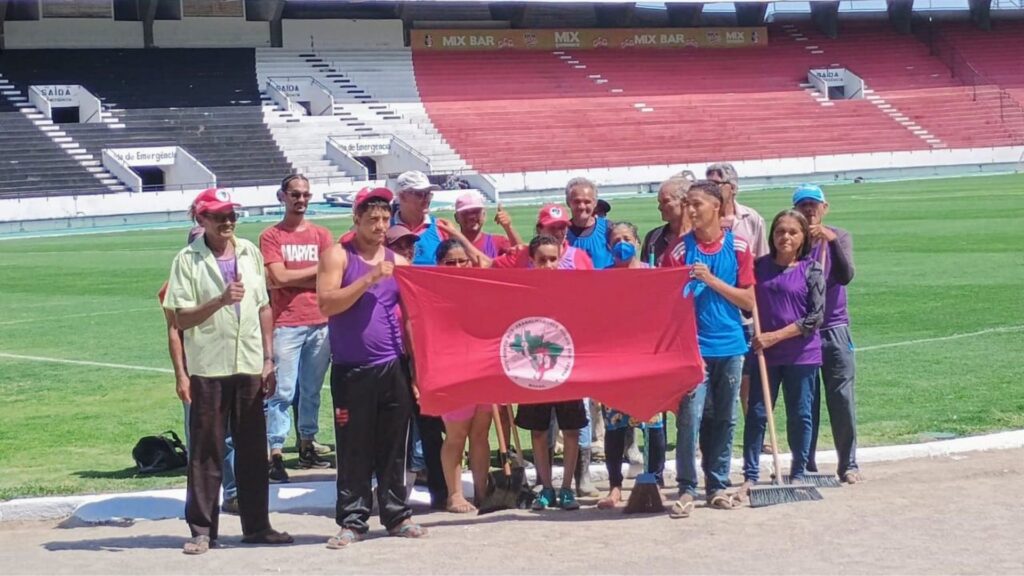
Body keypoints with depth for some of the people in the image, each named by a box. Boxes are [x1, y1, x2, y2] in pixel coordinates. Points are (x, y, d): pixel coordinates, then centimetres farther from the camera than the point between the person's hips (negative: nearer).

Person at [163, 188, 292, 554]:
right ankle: (202, 530, 7)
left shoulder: (250, 252, 9)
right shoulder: (188, 260, -5)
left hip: (249, 366, 4)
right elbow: (182, 319, -10)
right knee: (206, 453, 1)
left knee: (253, 450, 9)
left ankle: (256, 526, 18)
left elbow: (264, 308, 12)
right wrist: (221, 300, -23)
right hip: (209, 369, -4)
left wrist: (268, 359, 8)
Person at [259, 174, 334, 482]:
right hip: (286, 324, -4)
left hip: (319, 322, 4)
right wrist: (317, 269, -2)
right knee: (282, 391, -6)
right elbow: (279, 277, -9)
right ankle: (275, 454, -5)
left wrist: (291, 279, -6)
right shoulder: (271, 236, 2)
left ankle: (307, 447, 20)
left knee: (312, 390, 10)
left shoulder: (321, 235, 11)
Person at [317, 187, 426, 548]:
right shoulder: (337, 256, 1)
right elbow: (326, 304, -12)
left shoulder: (399, 263, 11)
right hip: (351, 369, -3)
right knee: (353, 449, 0)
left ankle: (397, 515, 15)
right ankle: (353, 521, 5)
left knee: (393, 447, 7)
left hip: (394, 367, 3)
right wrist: (369, 279, -19)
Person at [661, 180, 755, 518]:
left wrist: (712, 281, -10)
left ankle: (717, 486, 18)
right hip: (693, 347, -2)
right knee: (690, 418, -9)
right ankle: (686, 489, -1)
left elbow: (748, 301, 0)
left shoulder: (738, 247, 3)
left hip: (731, 347, 2)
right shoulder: (678, 250, 0)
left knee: (724, 421, 8)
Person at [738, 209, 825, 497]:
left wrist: (776, 335, -13)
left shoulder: (811, 270, -4)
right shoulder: (759, 266, 3)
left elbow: (816, 317, -8)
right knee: (756, 414, 1)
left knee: (799, 415, 7)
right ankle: (750, 476, 6)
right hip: (764, 352, 2)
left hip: (801, 353, -2)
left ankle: (798, 475, 19)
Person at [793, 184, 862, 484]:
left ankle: (848, 464, 8)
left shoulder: (838, 237, 3)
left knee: (842, 397, -1)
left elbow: (845, 276, -12)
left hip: (834, 329, 0)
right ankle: (805, 465, 11)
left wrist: (832, 241, -22)